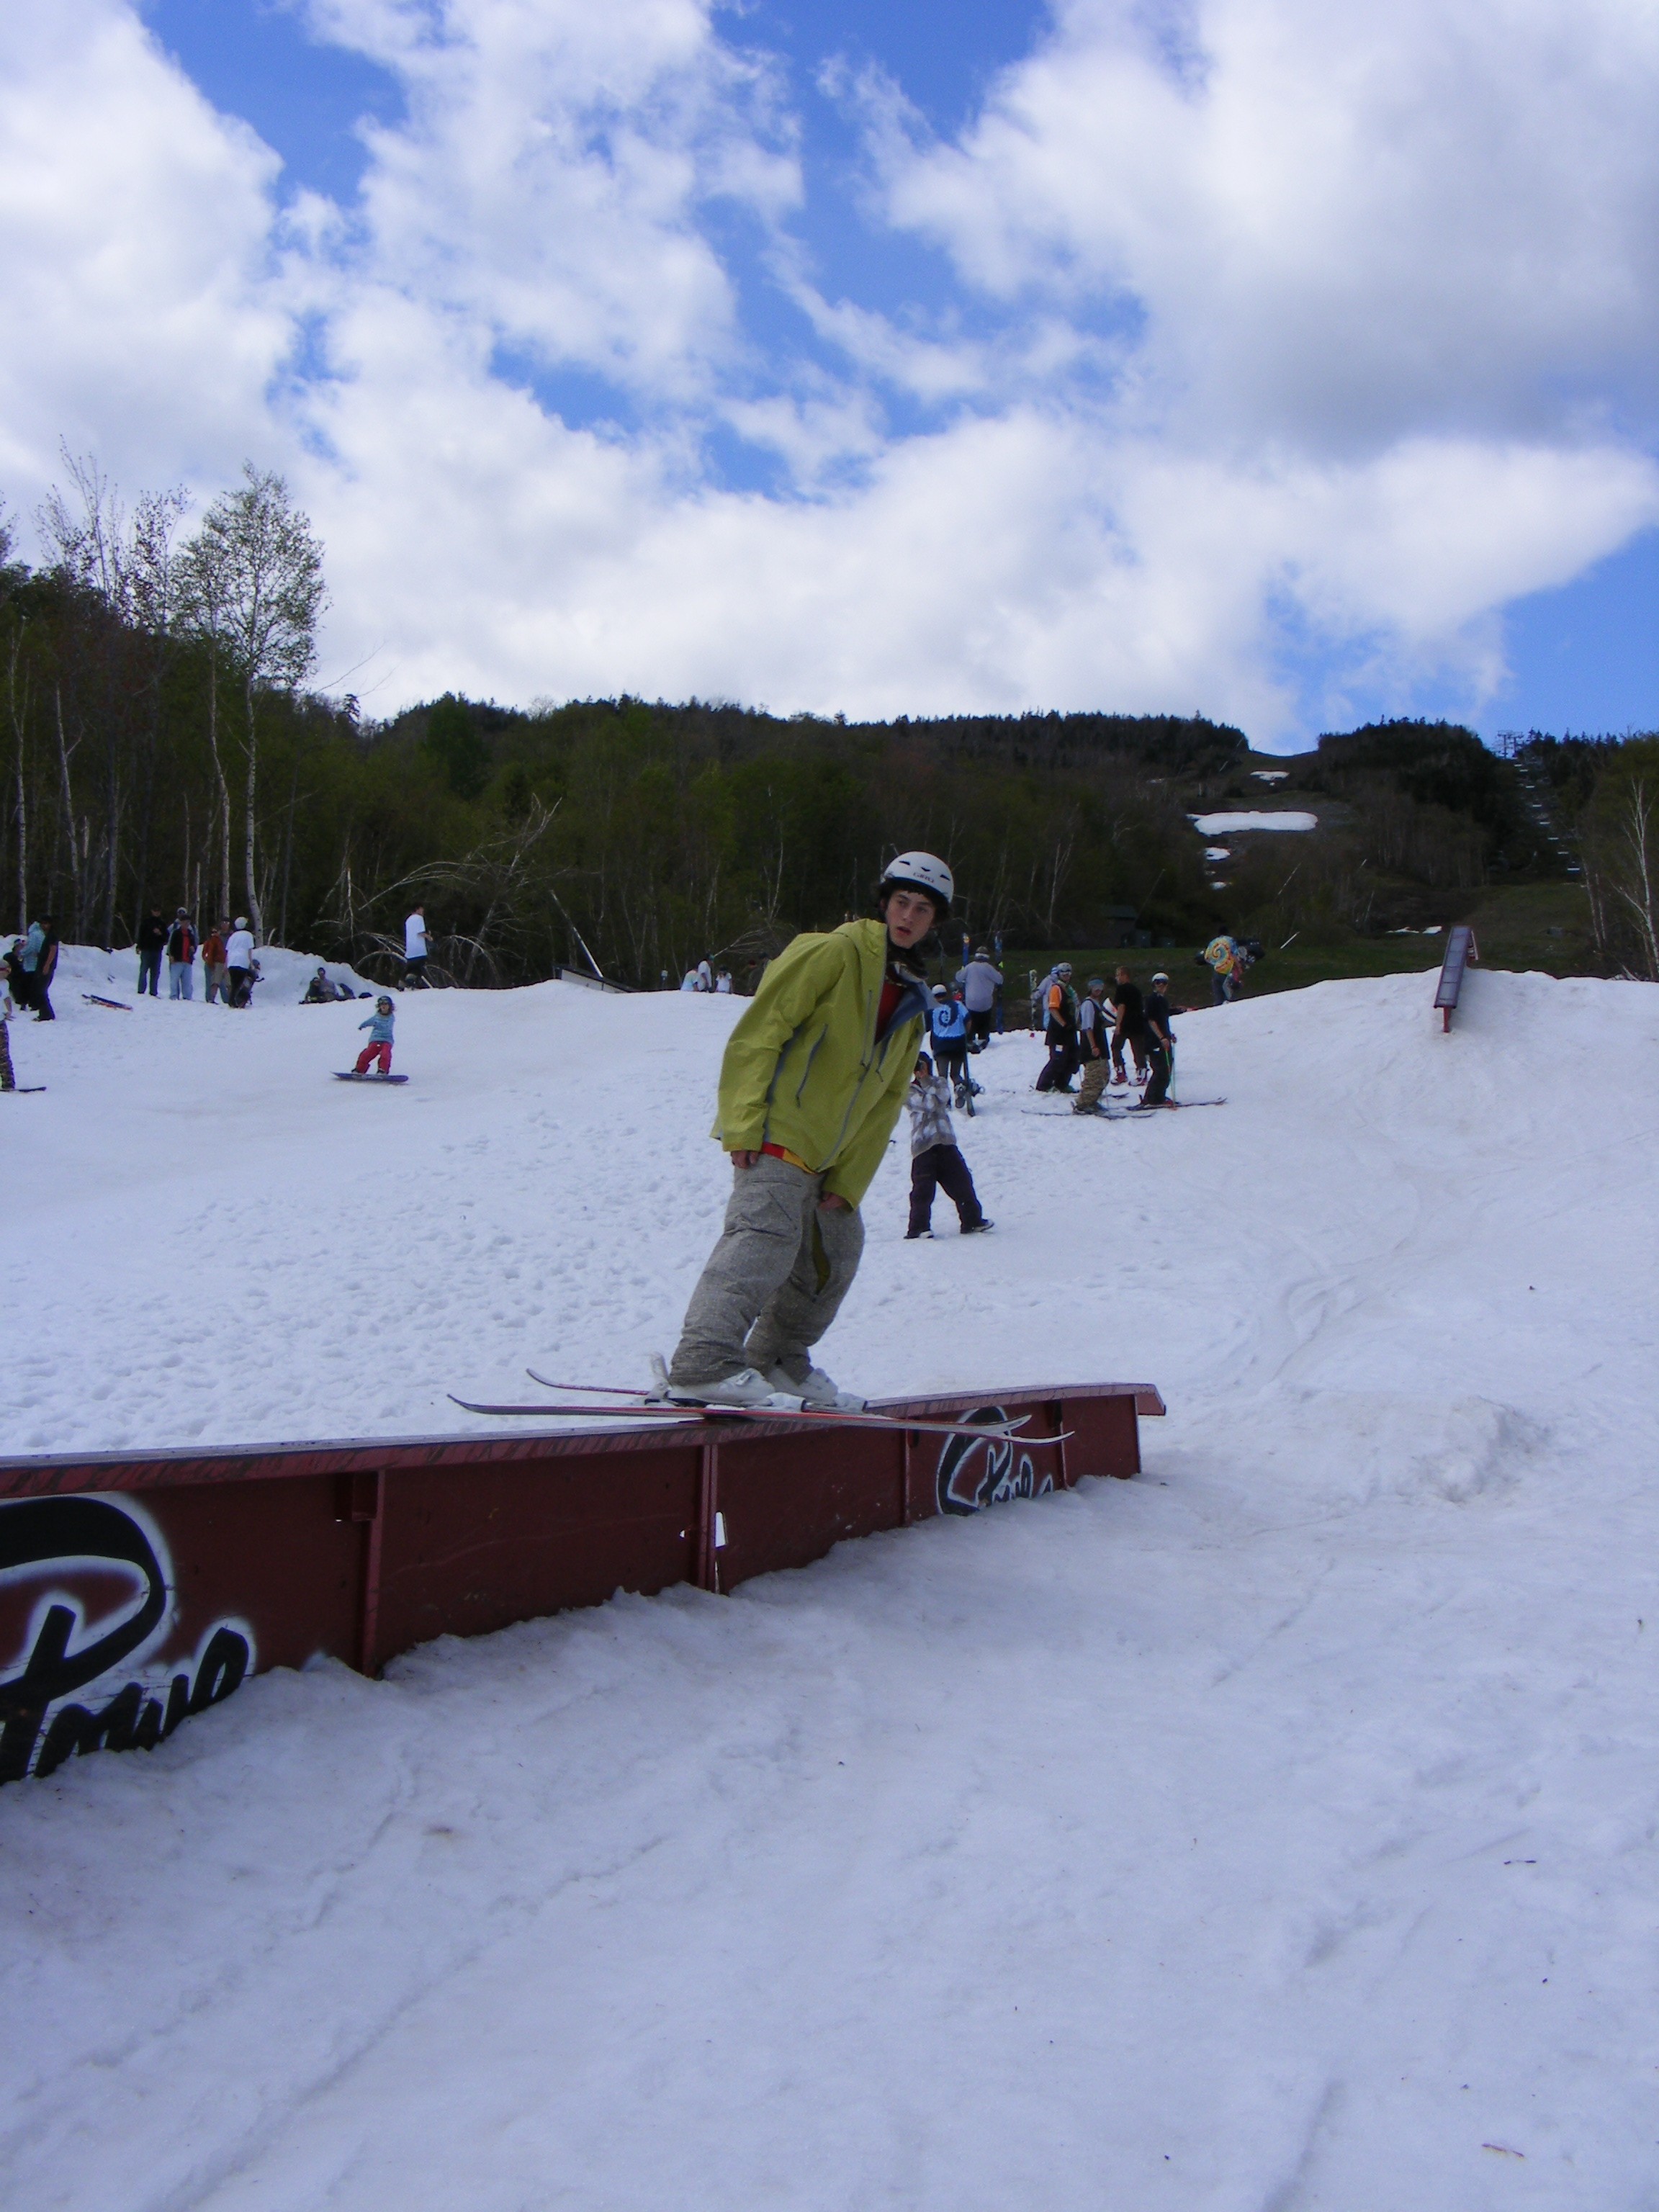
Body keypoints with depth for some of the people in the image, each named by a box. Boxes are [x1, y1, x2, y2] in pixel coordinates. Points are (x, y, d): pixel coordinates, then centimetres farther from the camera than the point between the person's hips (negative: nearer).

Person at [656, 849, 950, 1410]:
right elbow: (757, 1033, -13)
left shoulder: (912, 1004, 18)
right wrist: (745, 1126, -21)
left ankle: (778, 1361, 29)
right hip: (775, 1133, -9)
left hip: (822, 1154, 9)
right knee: (767, 1234, -24)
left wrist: (849, 1181, 4)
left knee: (837, 1249, 15)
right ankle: (702, 1365, -29)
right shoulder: (835, 953, -6)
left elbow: (885, 1103, 14)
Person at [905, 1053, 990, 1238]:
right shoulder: (908, 1091, 0)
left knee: (962, 1181, 8)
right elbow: (929, 1104, -14)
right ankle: (919, 1227, 2)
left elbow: (943, 1096, -9)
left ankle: (972, 1220, 20)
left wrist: (927, 1081, -10)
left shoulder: (940, 1082, 13)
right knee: (923, 1189, -7)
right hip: (923, 1146, -4)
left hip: (946, 1142, 4)